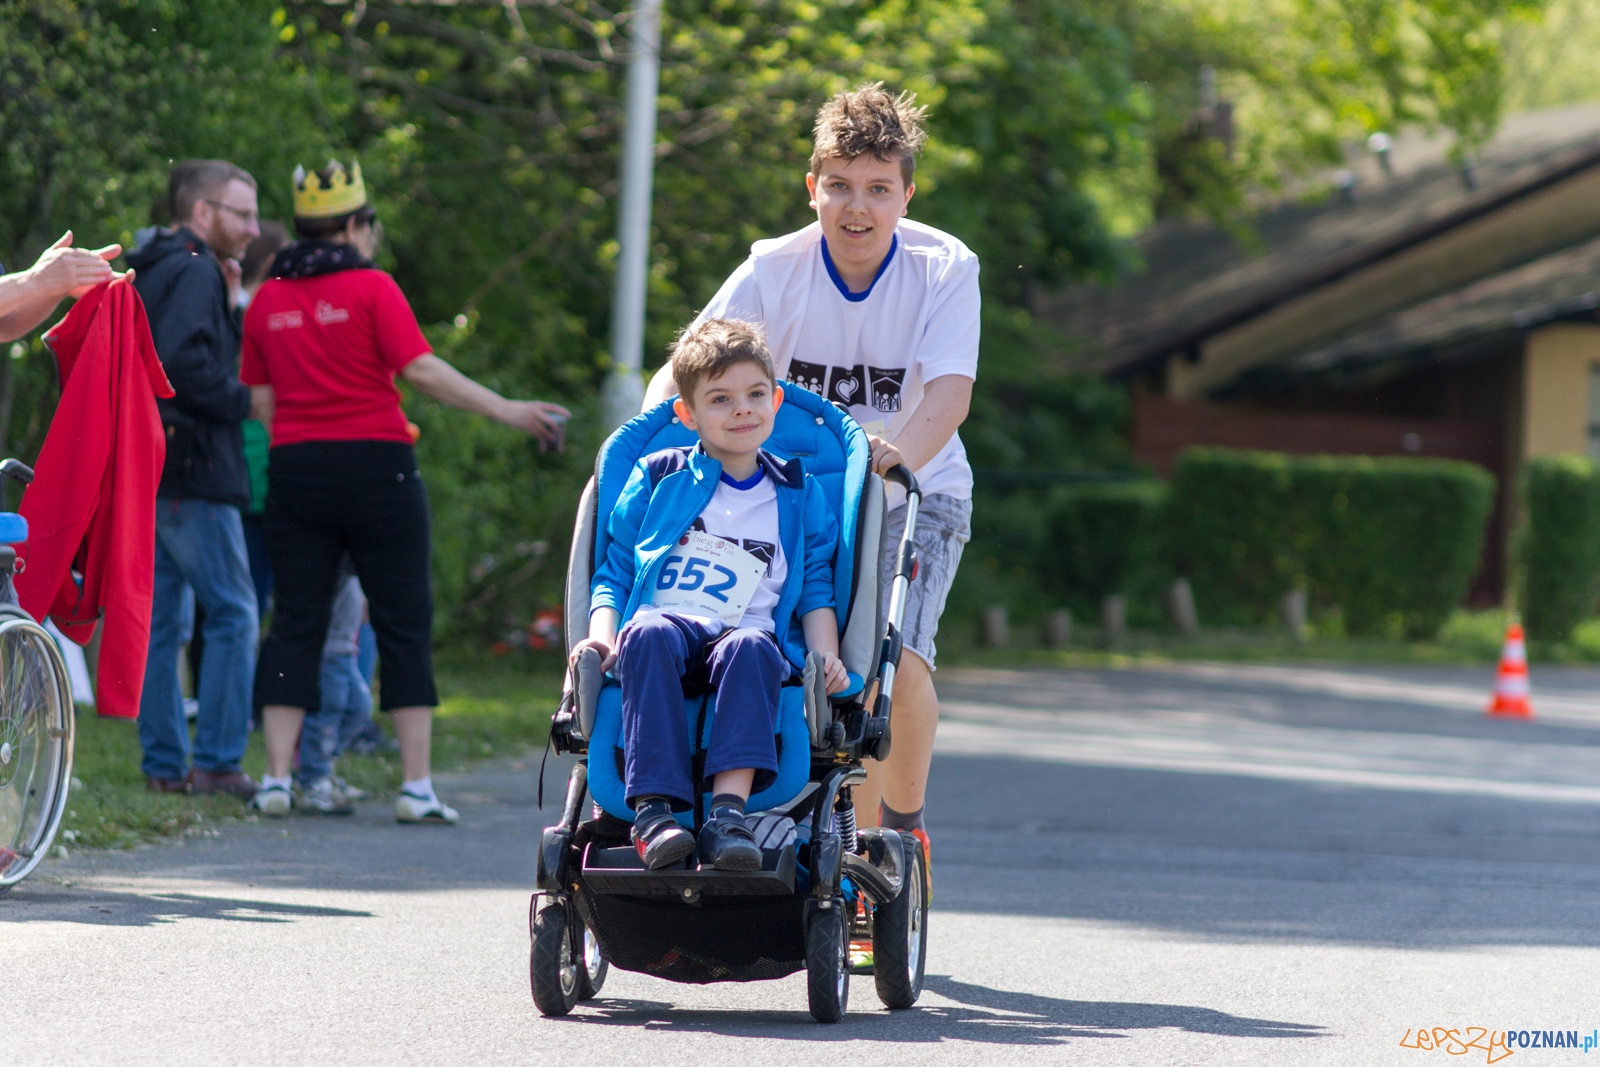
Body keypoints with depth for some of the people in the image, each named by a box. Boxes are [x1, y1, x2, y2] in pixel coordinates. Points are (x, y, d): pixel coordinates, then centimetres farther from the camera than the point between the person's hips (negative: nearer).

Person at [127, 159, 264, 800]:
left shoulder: (148, 272, 20)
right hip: (189, 468, -10)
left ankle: (163, 764, 9)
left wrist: (229, 307, 13)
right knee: (233, 614, -5)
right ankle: (217, 763, -7)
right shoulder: (194, 273, -11)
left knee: (157, 620, 9)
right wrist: (245, 401, -12)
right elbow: (182, 363, -23)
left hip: (141, 471, 10)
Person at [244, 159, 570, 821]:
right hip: (376, 468, -4)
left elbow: (262, 401, 8)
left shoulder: (267, 302, 8)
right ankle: (416, 786, -2)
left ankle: (277, 777, 1)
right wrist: (506, 411, -10)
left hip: (295, 469, 4)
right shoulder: (372, 288, -6)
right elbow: (421, 370, -13)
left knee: (295, 624, 7)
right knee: (404, 624, 2)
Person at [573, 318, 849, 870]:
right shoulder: (657, 478, 17)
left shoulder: (799, 496, 19)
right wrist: (602, 634, -5)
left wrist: (826, 655, -2)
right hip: (666, 623, 0)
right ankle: (653, 807, -46)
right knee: (646, 634, -38)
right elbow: (614, 570, 15)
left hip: (748, 634, 0)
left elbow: (816, 591, 17)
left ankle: (728, 810, -49)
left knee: (750, 646, -38)